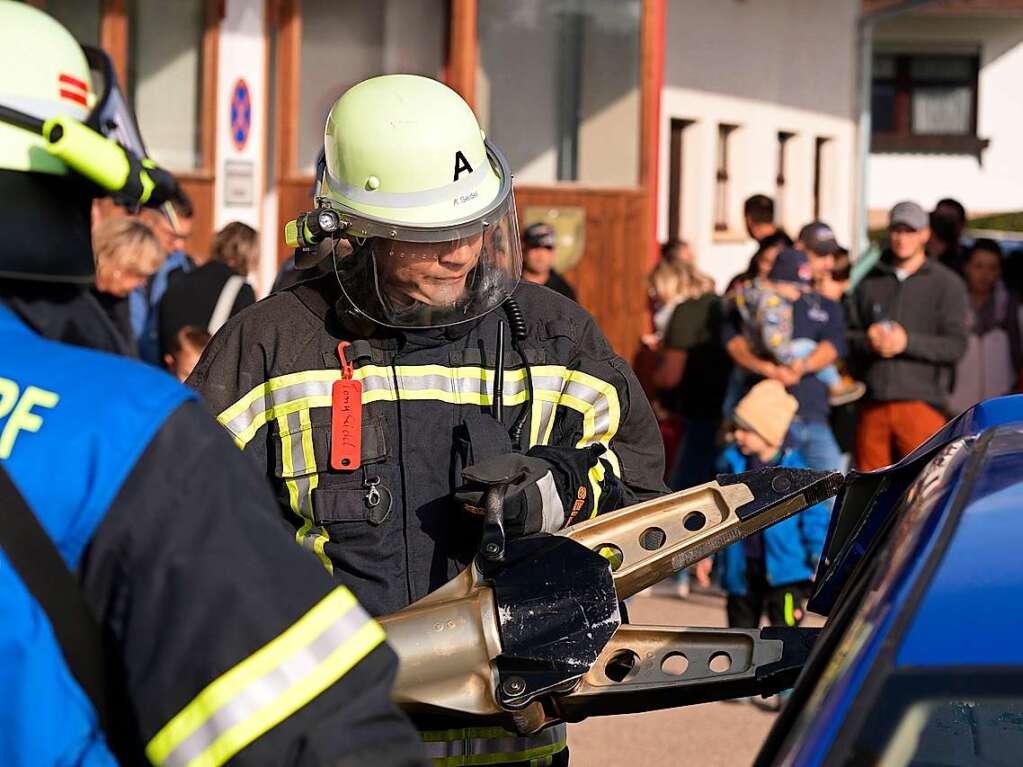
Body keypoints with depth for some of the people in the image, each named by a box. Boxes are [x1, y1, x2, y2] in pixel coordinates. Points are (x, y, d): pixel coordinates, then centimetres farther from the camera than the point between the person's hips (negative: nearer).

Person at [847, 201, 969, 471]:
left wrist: (907, 342, -16)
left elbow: (956, 346, -3)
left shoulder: (946, 283, 4)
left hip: (922, 401, -4)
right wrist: (868, 342, -9)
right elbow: (849, 335, 13)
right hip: (873, 403, 4)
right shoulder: (870, 282, 15)